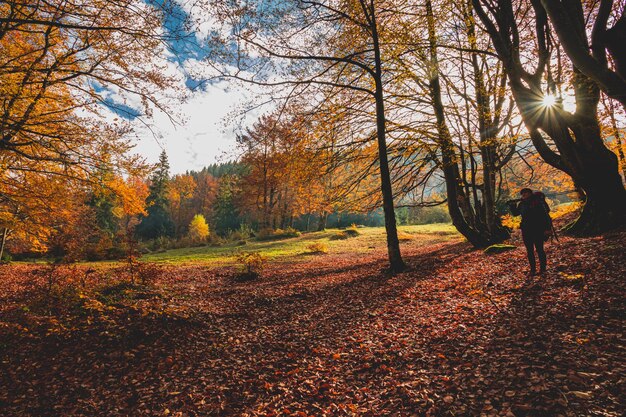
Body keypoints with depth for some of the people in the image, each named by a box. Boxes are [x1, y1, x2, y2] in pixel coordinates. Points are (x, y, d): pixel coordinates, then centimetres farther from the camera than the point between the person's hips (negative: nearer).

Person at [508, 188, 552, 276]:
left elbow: (545, 215, -11)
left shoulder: (538, 202, -10)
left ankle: (543, 268, 13)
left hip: (538, 230, -5)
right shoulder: (521, 204, 6)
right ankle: (533, 269, 16)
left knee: (539, 249, 0)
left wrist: (547, 228, -15)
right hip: (526, 231, 5)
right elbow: (515, 213, 19)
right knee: (529, 250, 8)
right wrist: (512, 206, 1)